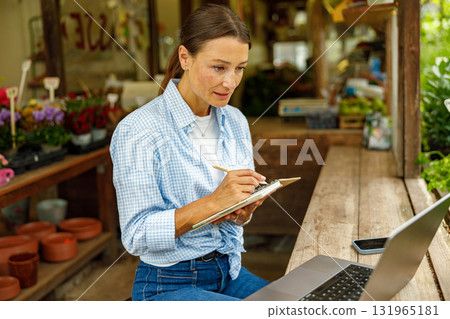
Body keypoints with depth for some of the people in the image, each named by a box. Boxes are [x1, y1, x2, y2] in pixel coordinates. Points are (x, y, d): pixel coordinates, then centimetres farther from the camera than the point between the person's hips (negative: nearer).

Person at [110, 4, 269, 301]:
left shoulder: (235, 122, 4)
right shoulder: (138, 130, -17)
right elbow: (136, 236, -18)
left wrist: (243, 210, -11)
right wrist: (213, 202, -28)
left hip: (229, 273, 6)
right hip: (168, 284, -6)